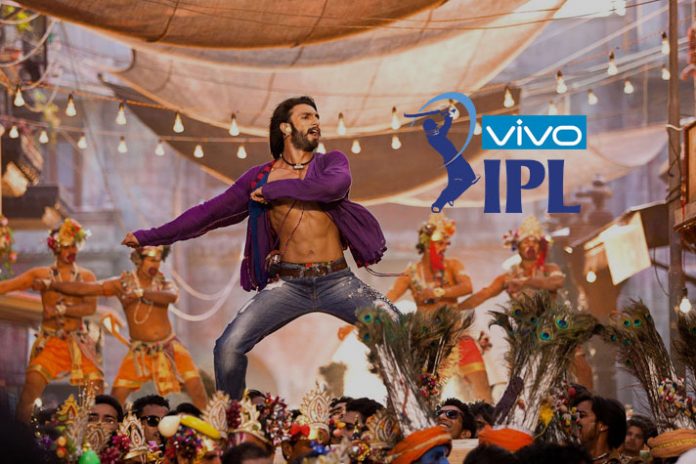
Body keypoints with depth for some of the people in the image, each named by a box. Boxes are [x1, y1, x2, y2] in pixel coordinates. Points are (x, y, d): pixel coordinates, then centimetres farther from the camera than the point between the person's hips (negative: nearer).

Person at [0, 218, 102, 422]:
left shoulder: (86, 276, 7)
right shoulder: (41, 275, 5)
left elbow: (90, 307, -7)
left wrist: (60, 310, -16)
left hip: (78, 342, 1)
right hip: (49, 342, -1)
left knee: (97, 391, -8)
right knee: (31, 388, -17)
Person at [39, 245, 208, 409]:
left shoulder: (163, 283, 1)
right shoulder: (122, 283, -1)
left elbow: (172, 296, -24)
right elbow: (84, 288, -3)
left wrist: (141, 293, -36)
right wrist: (50, 284, -8)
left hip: (168, 347, 0)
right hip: (140, 351, 0)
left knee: (196, 388, -9)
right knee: (117, 395, -9)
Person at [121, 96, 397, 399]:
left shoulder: (331, 162, 8)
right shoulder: (259, 178, 9)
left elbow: (337, 185, -17)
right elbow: (209, 212, 12)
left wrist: (275, 189, -10)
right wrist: (151, 236, 11)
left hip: (337, 282, 0)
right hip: (288, 283, 0)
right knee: (229, 346, -15)